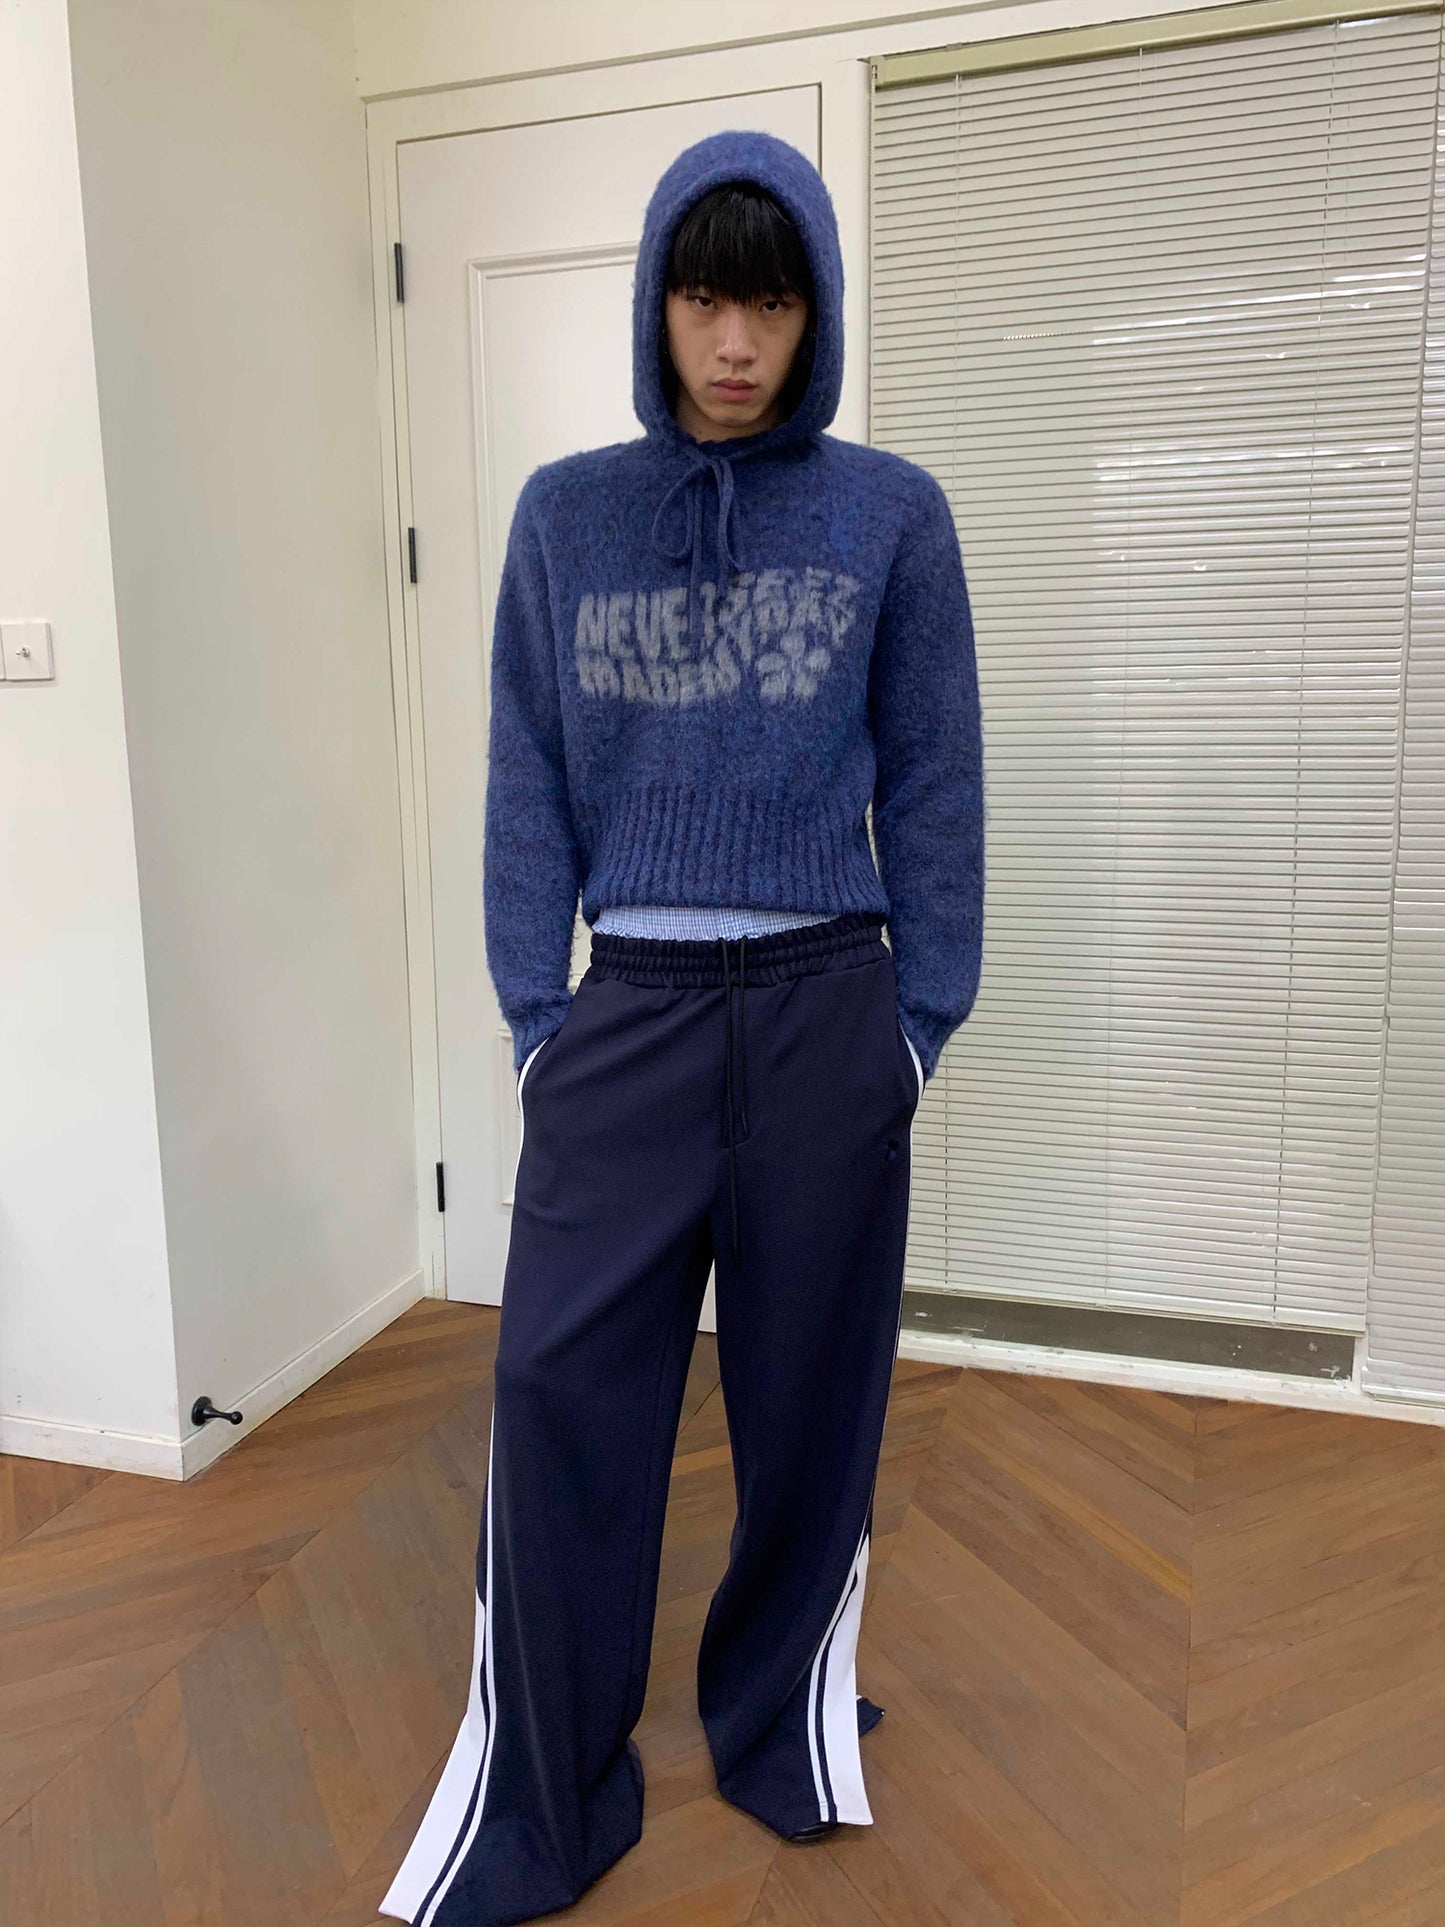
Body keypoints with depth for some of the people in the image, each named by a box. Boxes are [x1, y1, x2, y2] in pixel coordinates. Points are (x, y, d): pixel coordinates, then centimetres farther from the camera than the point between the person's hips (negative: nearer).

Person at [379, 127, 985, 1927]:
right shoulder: (565, 514, 6)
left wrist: (921, 1020, 2)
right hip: (629, 1015, 1)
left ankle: (784, 1713, 37)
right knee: (558, 1395, 0)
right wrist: (533, 1020, 1)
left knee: (811, 1392, 12)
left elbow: (932, 787, 4)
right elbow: (530, 788, 6)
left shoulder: (892, 515, 2)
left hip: (825, 1015, 0)